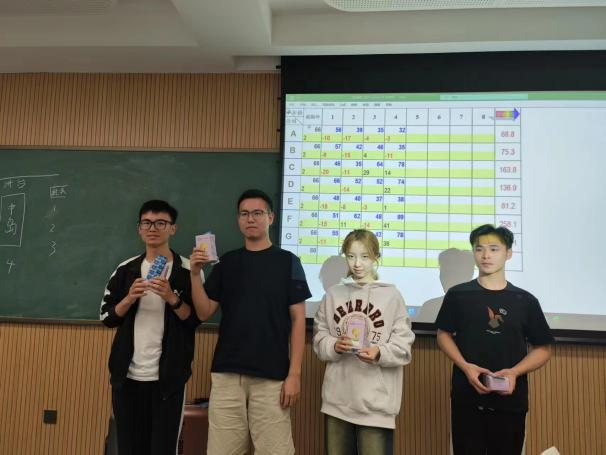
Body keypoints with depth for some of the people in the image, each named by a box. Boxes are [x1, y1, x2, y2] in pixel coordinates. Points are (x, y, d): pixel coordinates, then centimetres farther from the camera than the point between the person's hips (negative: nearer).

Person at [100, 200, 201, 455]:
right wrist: (129, 298, -12)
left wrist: (172, 298, -21)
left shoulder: (187, 270, -4)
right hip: (127, 375, 3)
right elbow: (107, 317, 6)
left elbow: (196, 320, -5)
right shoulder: (125, 269, 6)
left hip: (168, 377, -3)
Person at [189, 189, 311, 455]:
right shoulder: (226, 263, 9)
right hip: (226, 373, 3)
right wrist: (195, 274, -9)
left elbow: (298, 320, -1)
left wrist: (294, 373, -8)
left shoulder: (287, 262, 0)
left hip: (271, 375, -2)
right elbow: (204, 313, 5)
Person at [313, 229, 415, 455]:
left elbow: (403, 346, -4)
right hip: (337, 398, 3)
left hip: (376, 400, -3)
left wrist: (380, 353, -21)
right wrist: (334, 346, -12)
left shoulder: (391, 295, -2)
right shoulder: (333, 294, 6)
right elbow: (319, 338, 7)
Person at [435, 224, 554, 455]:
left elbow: (543, 349, 6)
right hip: (467, 397, 0)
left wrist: (514, 372, -11)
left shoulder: (525, 300, 2)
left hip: (510, 400, 1)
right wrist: (465, 366, -10)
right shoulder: (457, 295, 0)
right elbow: (443, 334, 7)